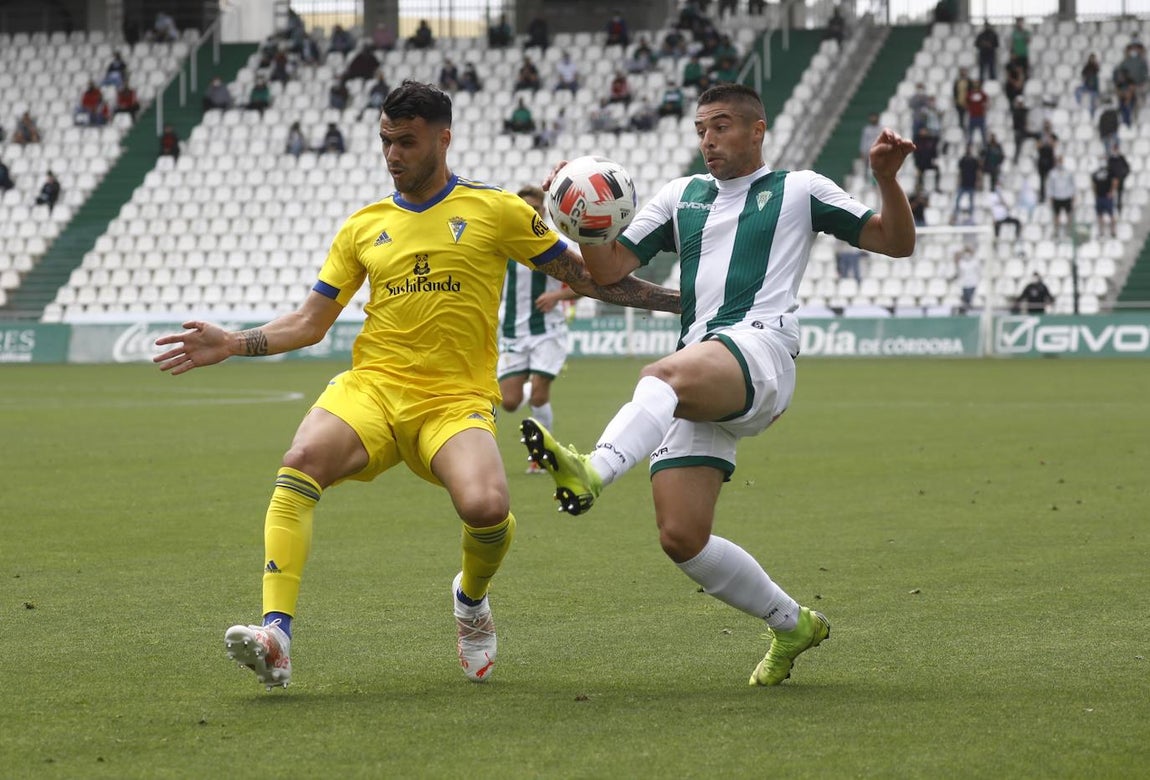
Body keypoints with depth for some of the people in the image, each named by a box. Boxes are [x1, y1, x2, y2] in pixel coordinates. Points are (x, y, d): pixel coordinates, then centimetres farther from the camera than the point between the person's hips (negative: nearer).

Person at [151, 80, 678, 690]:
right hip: (371, 388, 2)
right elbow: (309, 323, 16)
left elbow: (584, 276, 15)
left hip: (457, 402, -2)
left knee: (486, 506, -31)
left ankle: (471, 597, 8)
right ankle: (275, 637, -37)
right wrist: (232, 344, 2)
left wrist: (676, 300, 10)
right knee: (302, 460, -31)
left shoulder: (496, 211, 8)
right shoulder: (365, 226, 15)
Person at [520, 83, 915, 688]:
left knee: (664, 375, -39)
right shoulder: (680, 196, 26)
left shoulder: (799, 189, 15)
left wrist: (887, 178, -5)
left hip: (759, 349, -6)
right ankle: (792, 626, 16)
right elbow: (609, 268, 20)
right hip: (697, 375, 6)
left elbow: (896, 242, 13)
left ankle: (593, 472, -65)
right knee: (681, 539, -4)